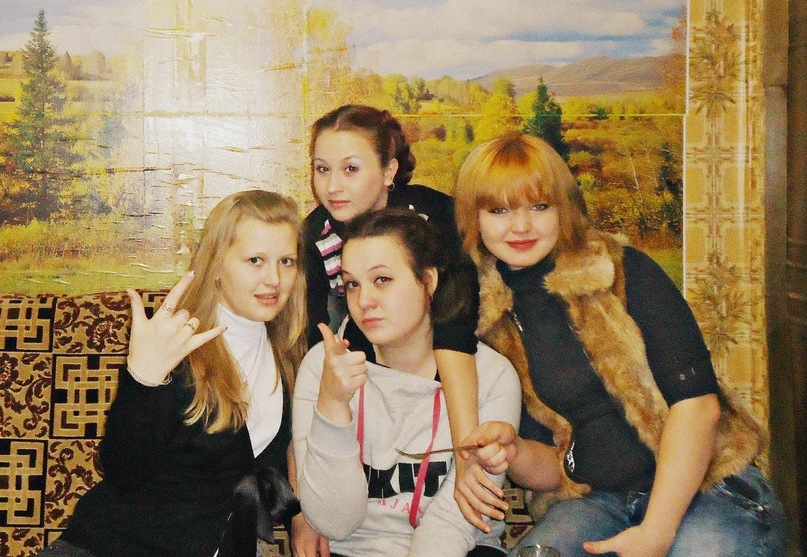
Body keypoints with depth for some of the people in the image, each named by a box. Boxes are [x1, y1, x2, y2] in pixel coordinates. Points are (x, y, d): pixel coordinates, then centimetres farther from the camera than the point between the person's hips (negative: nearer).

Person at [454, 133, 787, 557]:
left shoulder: (623, 273, -4)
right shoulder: (486, 321, 5)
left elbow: (696, 401, -12)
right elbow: (551, 470, 9)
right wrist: (513, 453, -15)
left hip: (706, 486, -1)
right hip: (593, 502, 2)